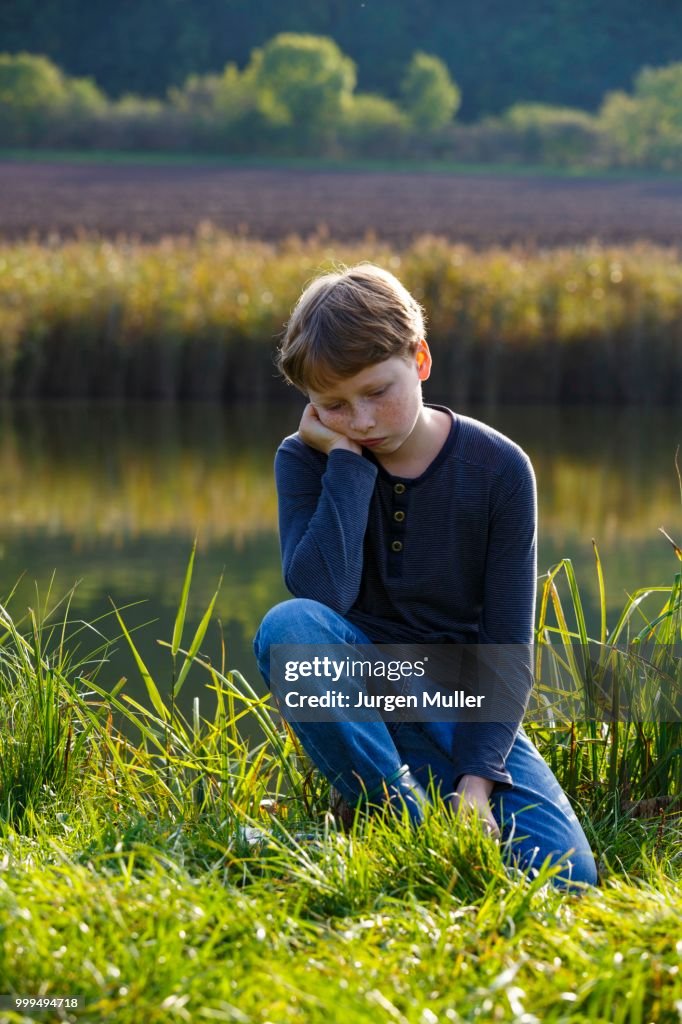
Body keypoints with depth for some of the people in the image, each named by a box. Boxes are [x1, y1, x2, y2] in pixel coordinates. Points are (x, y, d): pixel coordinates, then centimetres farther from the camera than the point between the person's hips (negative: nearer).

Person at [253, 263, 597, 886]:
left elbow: (509, 647, -8)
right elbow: (322, 594, -24)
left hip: (464, 711, -1)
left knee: (565, 874, -26)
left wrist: (477, 777, -21)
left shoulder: (499, 469, -7)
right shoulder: (308, 461, -4)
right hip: (355, 701, 1)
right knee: (289, 625, -34)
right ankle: (405, 819, -24)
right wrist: (348, 459, -19)